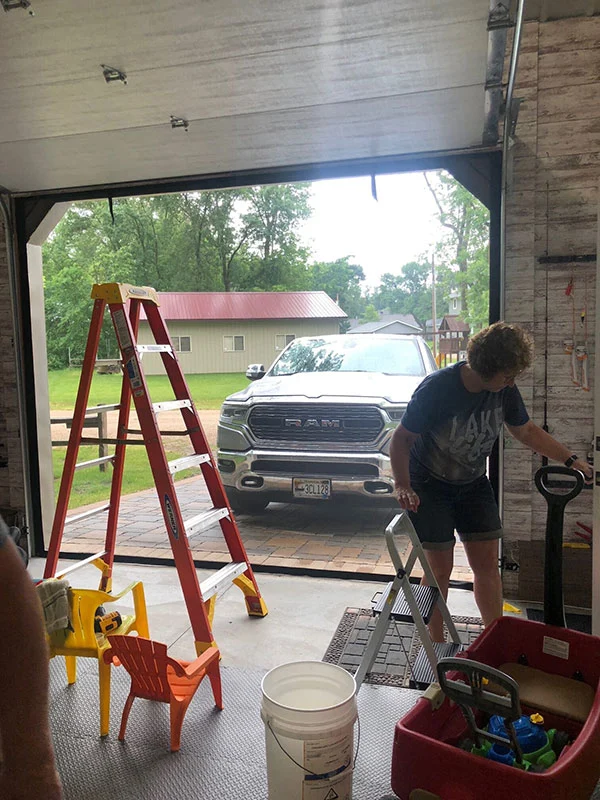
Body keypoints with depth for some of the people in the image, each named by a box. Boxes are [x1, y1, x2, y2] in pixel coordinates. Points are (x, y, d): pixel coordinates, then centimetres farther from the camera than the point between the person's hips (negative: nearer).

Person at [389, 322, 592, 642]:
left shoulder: (505, 390, -10)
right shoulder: (438, 388, -27)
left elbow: (526, 431, 8)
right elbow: (400, 439, -20)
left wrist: (571, 459, 3)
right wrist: (402, 486, -32)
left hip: (474, 484, 5)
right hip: (430, 485, -5)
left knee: (487, 564, 6)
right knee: (440, 568, -2)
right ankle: (436, 645, 17)